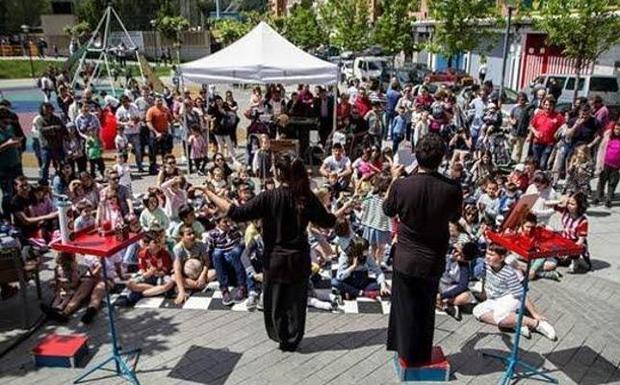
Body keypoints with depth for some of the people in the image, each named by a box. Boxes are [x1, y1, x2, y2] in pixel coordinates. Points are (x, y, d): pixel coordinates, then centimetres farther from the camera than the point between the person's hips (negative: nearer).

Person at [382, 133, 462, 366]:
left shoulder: (402, 185, -21)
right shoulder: (452, 189, -19)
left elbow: (388, 211, 1)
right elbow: (455, 218, 1)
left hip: (406, 259, -1)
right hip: (434, 260, 1)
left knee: (406, 307, 18)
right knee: (426, 308, 21)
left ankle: (407, 355, 31)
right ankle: (423, 354, 37)